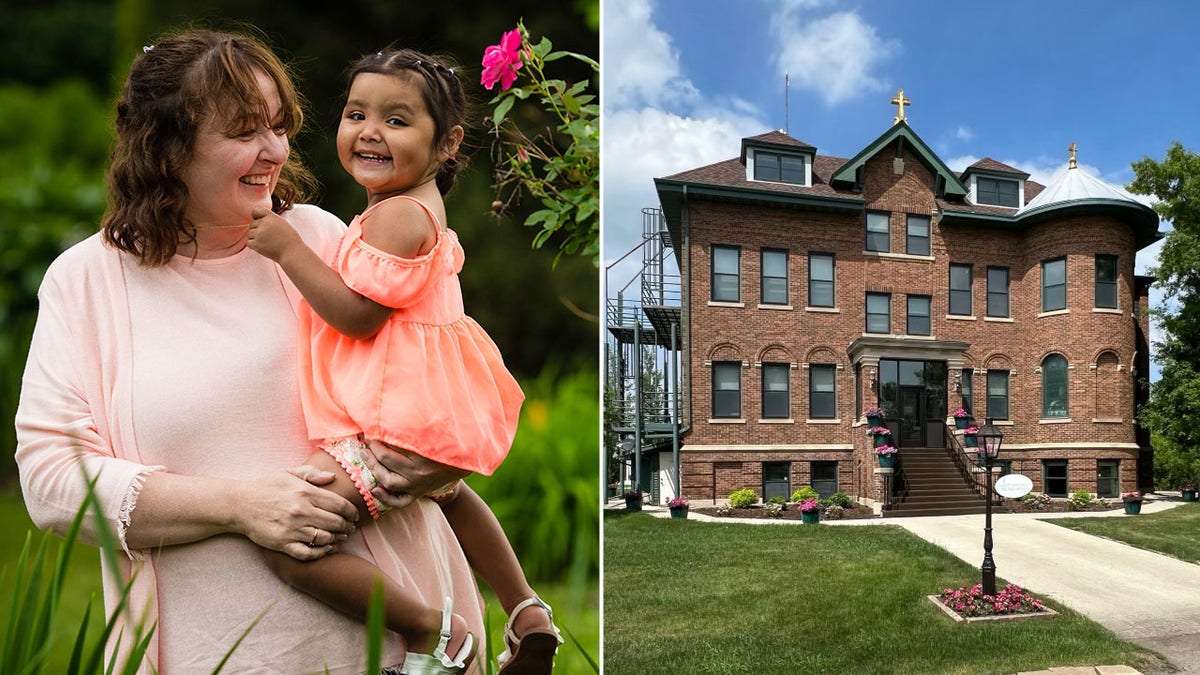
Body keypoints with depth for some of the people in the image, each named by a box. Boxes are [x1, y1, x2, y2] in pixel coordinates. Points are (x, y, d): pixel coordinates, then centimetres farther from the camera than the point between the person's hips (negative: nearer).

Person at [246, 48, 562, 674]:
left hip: (399, 421, -11)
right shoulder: (422, 208, 12)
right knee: (448, 494, 39)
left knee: (289, 544, -13)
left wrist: (289, 248, -17)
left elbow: (359, 316, -23)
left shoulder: (396, 215, -19)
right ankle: (527, 612, 46)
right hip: (433, 407, 11)